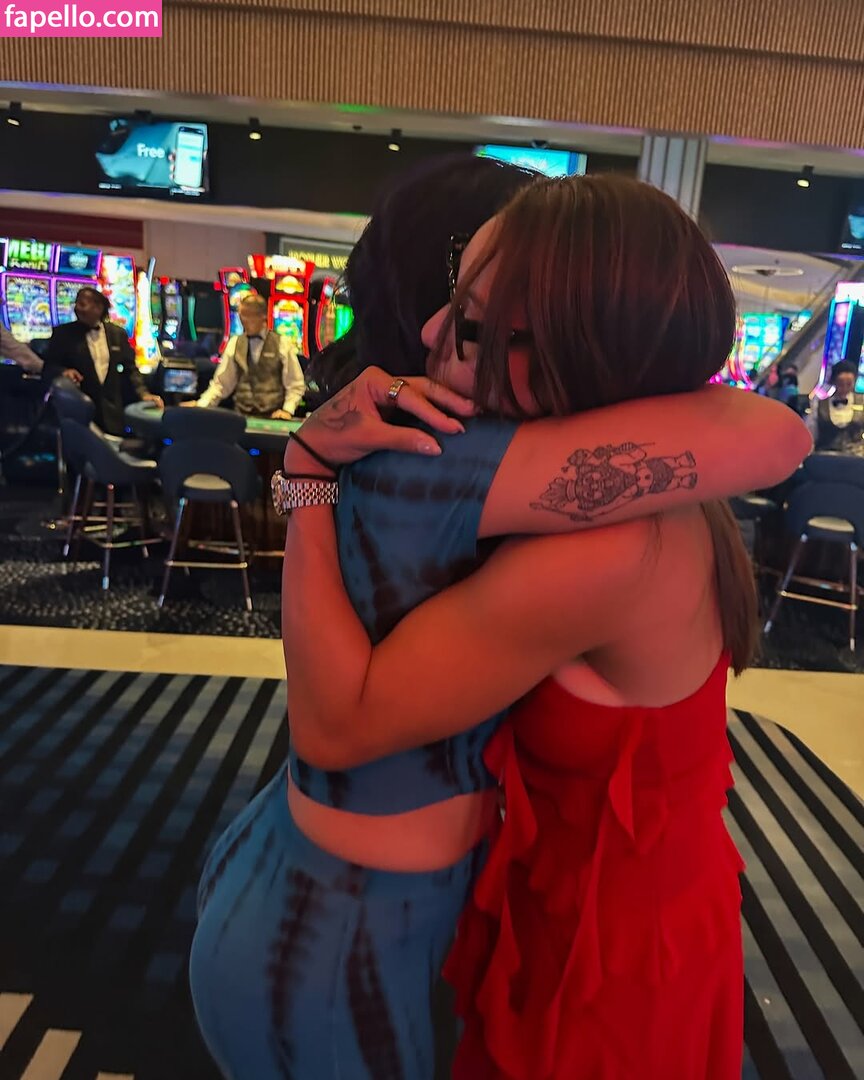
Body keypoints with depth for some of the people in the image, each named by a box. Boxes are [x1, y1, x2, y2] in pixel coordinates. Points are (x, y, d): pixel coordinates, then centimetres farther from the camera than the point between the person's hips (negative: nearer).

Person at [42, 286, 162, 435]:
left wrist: (143, 394, -3)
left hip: (111, 413, 2)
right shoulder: (63, 333, 2)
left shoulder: (117, 333, 9)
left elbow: (130, 369, 12)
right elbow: (48, 367, 1)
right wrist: (63, 371, -22)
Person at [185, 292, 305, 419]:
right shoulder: (234, 343, 9)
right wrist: (200, 406, -3)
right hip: (241, 416, 3)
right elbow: (221, 383, 10)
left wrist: (287, 410, -11)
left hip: (272, 418, -2)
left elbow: (296, 384, 3)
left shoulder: (281, 344, 1)